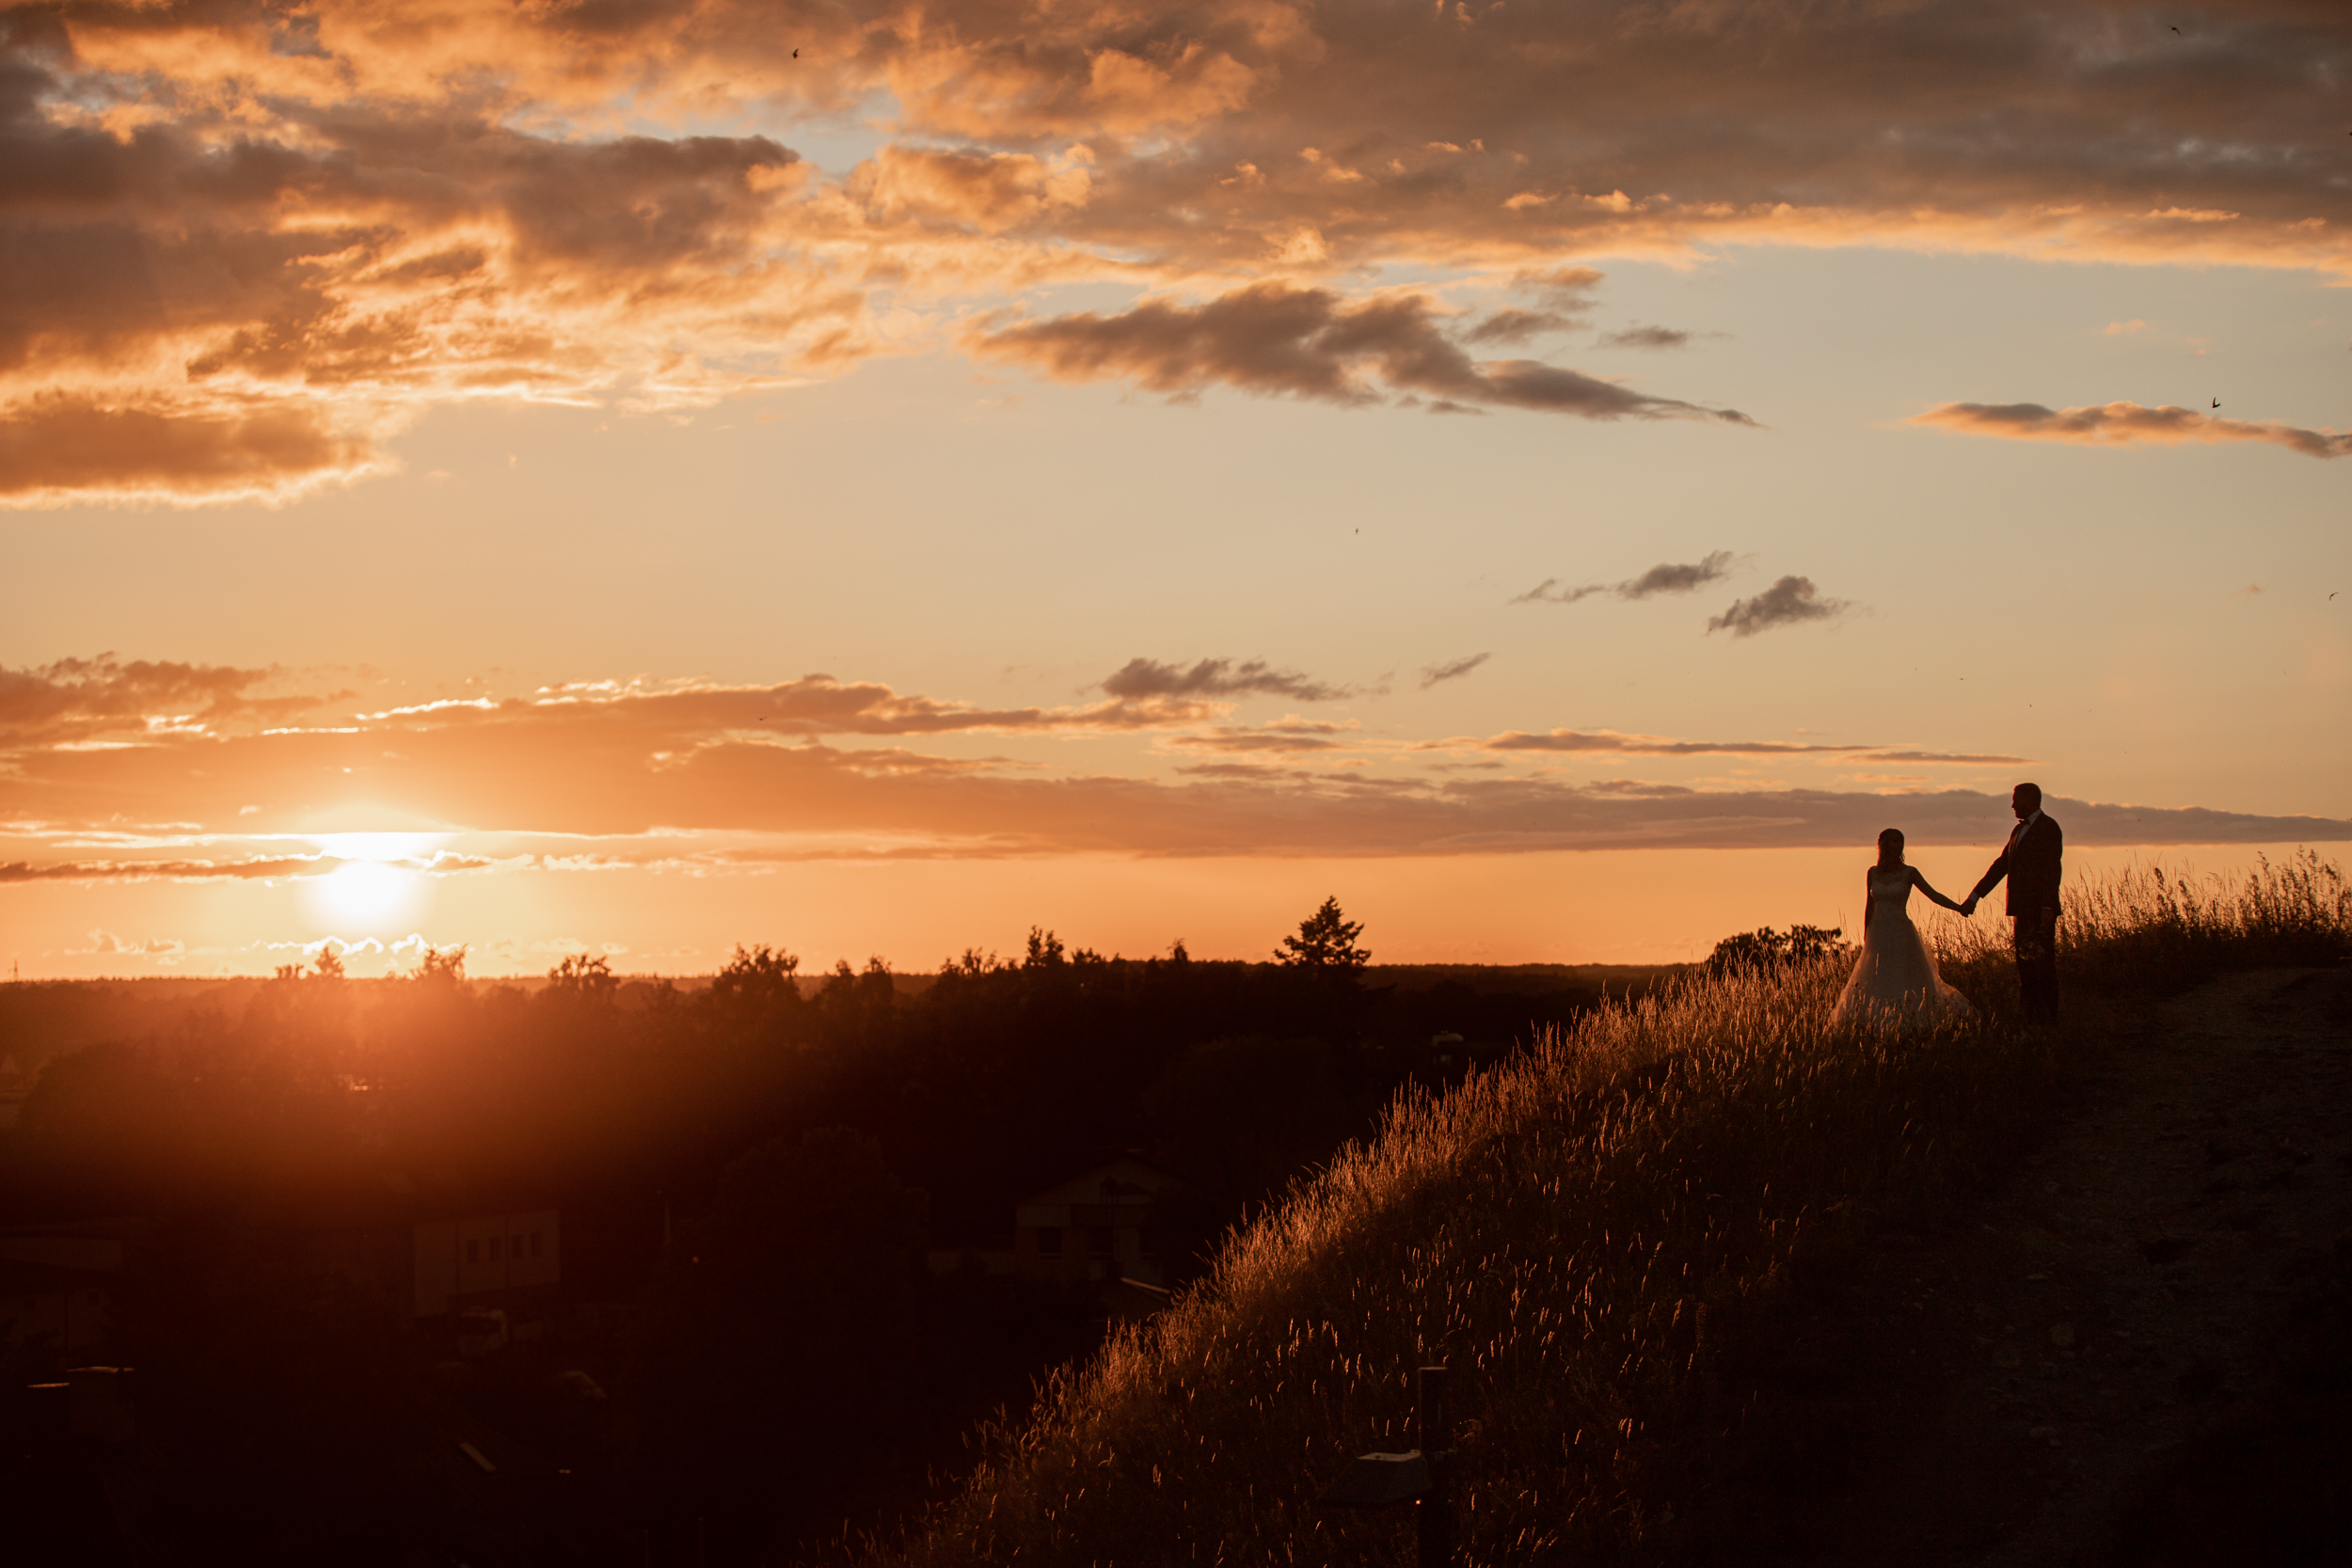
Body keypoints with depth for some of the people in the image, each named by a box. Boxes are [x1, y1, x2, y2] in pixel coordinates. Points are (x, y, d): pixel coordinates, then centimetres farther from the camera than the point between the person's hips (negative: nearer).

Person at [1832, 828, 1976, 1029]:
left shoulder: (1909, 873, 0)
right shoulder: (1872, 873, 8)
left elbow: (1934, 895, -2)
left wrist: (1960, 907, -15)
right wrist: (1865, 938, 13)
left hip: (1901, 934, -2)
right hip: (1878, 935, 3)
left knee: (1906, 983, -6)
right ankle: (1882, 1026, 5)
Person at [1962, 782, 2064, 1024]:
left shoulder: (2048, 827, -8)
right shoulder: (2019, 830, 19)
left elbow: (2052, 870, -15)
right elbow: (2001, 866, 20)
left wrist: (2047, 909, -21)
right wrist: (1974, 898, 17)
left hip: (2041, 909, -9)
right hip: (2023, 909, 9)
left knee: (2043, 967, -8)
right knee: (2025, 966, 9)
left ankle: (2049, 1021, -6)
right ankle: (2032, 1021, 13)